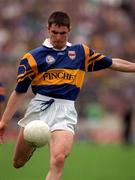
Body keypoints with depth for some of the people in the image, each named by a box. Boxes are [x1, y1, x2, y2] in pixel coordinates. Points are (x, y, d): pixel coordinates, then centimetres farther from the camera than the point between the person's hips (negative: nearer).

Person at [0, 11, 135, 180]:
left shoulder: (82, 52, 12)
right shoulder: (33, 56, 3)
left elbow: (113, 63, 22)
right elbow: (19, 92, 5)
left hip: (65, 110, 0)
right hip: (39, 107, 0)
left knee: (58, 160, -23)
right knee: (18, 162, 10)